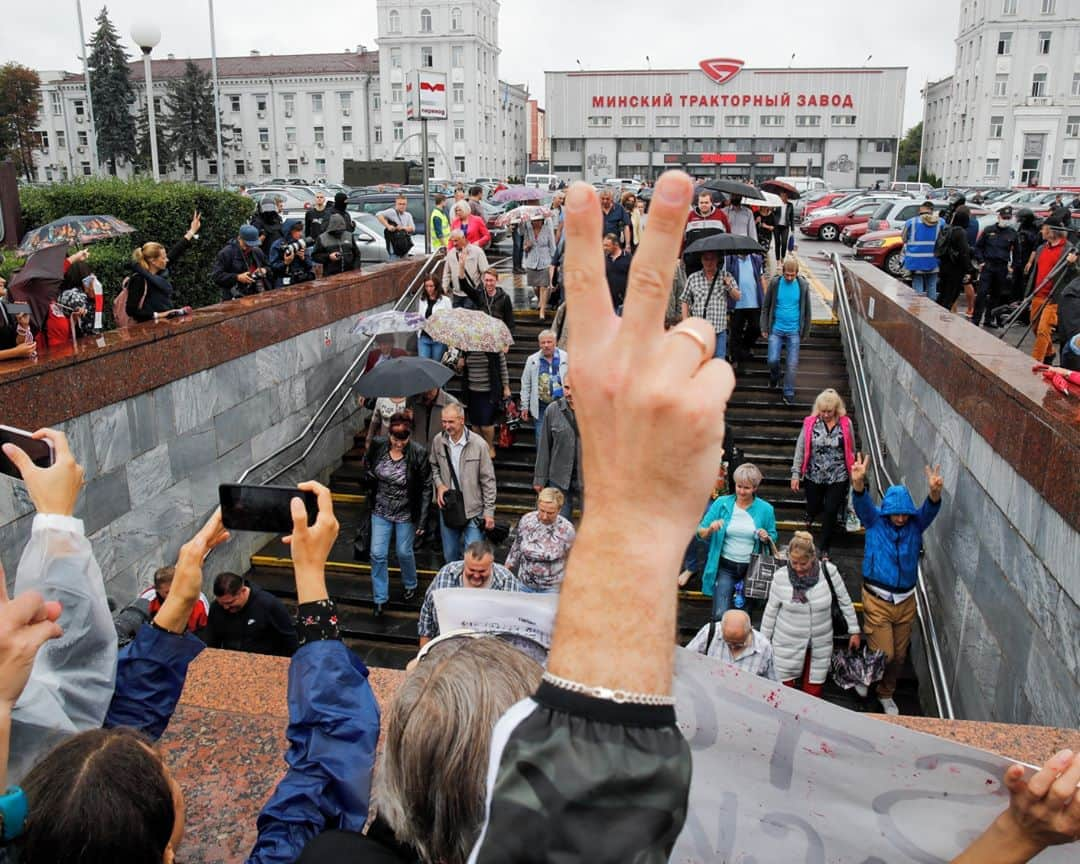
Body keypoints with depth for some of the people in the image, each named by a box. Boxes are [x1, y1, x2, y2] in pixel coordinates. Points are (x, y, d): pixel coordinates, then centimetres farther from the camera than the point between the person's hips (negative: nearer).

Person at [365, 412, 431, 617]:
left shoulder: (419, 454, -22)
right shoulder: (377, 445, -13)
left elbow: (426, 488, -14)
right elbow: (368, 466, 11)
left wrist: (422, 519, -14)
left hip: (406, 514, -2)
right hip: (381, 511, 3)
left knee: (404, 552, 13)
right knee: (377, 554, 4)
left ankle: (411, 585, 43)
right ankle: (380, 599, 21)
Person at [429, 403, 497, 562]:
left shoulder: (479, 444, -15)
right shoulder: (438, 441, -4)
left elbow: (488, 480, -9)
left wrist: (489, 511, -8)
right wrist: (438, 484, -6)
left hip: (473, 511, -4)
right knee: (449, 556, 18)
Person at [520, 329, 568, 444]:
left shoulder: (565, 358, -1)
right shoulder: (532, 360, 4)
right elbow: (525, 385, 9)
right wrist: (525, 406, 8)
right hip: (540, 408, 1)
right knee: (541, 440, 5)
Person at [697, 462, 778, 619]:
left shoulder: (765, 509, -3)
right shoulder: (722, 503, -5)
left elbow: (773, 538, 8)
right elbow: (701, 533, -1)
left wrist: (766, 538, -14)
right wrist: (711, 528, -23)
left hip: (752, 567, 1)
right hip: (725, 566, -1)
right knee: (720, 616, -12)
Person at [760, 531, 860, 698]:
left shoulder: (828, 571, -15)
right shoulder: (780, 576, -15)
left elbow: (845, 601, 0)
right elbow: (770, 611, -3)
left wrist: (854, 631, 5)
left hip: (820, 645, 1)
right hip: (787, 645, 0)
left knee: (813, 693, 8)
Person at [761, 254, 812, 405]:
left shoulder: (803, 285, -3)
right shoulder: (775, 283, -4)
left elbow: (807, 310, 5)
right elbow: (765, 307, 4)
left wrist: (805, 332, 6)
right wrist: (765, 328, 1)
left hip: (794, 331, 0)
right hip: (776, 329, 0)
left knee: (792, 364, 0)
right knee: (773, 360, -4)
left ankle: (789, 394, 12)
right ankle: (774, 379, 28)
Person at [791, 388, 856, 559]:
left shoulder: (846, 424, -7)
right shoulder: (810, 423, -7)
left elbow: (851, 451, 3)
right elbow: (800, 448, -3)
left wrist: (853, 474, 8)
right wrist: (796, 474, -5)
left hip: (837, 478, -1)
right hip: (813, 476, 1)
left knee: (831, 512, 2)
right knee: (813, 506, 17)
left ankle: (825, 549, 20)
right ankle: (810, 516, 56)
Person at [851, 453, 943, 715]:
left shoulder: (916, 525, 0)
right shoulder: (874, 521, -6)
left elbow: (930, 509, -20)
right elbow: (862, 504, -25)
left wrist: (935, 491, -44)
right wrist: (858, 482, -48)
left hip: (906, 601, 3)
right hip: (877, 600, -3)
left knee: (899, 655, 15)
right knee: (884, 653, -6)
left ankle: (886, 694, 39)